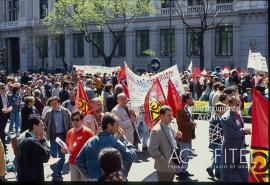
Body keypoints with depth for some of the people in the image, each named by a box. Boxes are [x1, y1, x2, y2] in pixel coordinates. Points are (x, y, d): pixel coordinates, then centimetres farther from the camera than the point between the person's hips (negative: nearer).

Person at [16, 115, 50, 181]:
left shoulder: (23, 140, 11)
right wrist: (43, 140, -6)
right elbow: (46, 157, -15)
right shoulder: (32, 141, -20)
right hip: (33, 178, -10)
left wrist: (40, 140, 4)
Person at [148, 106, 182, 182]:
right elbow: (152, 150, -22)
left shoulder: (169, 126, 7)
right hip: (164, 167, -8)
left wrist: (177, 137, -1)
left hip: (173, 165, 8)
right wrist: (165, 161, -18)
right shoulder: (156, 131, -19)